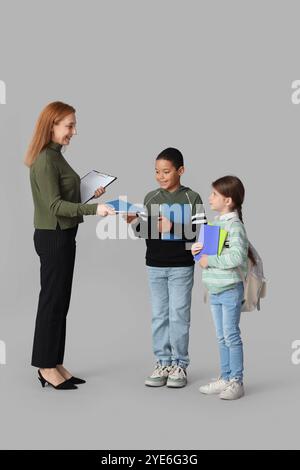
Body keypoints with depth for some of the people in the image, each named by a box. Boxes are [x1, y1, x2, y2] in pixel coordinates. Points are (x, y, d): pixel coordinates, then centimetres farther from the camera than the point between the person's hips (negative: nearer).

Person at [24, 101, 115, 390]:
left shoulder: (55, 156, 12)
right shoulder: (45, 160, -17)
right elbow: (55, 205, -22)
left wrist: (90, 193, 10)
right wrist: (94, 209, -29)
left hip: (62, 236, 10)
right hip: (53, 237, -10)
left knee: (60, 301, 13)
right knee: (52, 301, -1)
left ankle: (55, 364, 21)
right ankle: (46, 367, 10)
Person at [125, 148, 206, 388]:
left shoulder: (192, 198, -6)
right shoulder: (151, 198, 6)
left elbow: (199, 232, -12)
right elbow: (145, 232, 8)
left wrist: (172, 227, -22)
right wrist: (135, 222, -10)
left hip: (181, 266, -4)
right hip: (155, 266, 4)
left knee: (179, 315, 1)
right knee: (159, 315, 8)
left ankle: (179, 365, 11)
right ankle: (163, 363, 17)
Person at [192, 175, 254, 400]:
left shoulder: (235, 225, -17)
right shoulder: (216, 223, 10)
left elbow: (236, 256, -30)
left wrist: (210, 260, -23)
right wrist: (198, 249, -2)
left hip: (230, 290, -8)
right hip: (215, 290, 8)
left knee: (232, 336, 0)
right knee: (222, 337, 15)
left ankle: (237, 382, 11)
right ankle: (225, 378, 26)